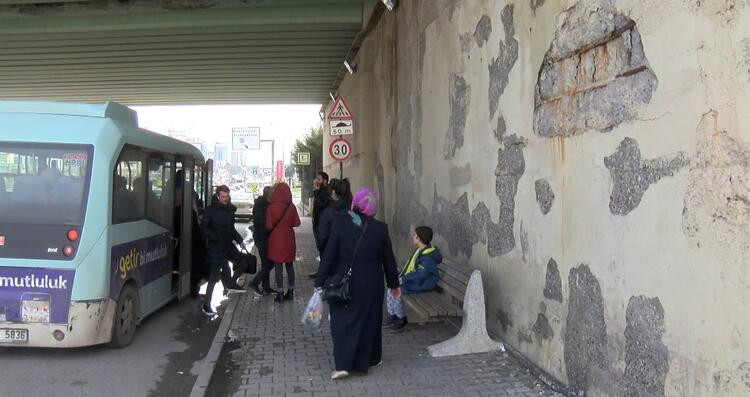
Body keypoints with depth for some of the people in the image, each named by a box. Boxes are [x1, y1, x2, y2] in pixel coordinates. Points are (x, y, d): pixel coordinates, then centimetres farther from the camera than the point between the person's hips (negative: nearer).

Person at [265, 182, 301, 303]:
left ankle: (280, 294, 6)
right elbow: (296, 223, -2)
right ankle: (290, 292, 21)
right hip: (289, 240, 3)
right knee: (289, 265, 14)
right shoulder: (291, 207, -7)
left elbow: (268, 226, -12)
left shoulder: (271, 207, -13)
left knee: (278, 267, 3)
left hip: (276, 241, -3)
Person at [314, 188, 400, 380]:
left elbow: (329, 254, -11)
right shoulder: (380, 228, -7)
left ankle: (342, 364, 1)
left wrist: (320, 282, -3)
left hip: (344, 283, -1)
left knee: (343, 321, 8)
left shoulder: (340, 223, -12)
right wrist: (394, 284, 14)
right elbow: (388, 259, 1)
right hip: (371, 284, 1)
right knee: (370, 321, 17)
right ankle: (369, 359, 30)